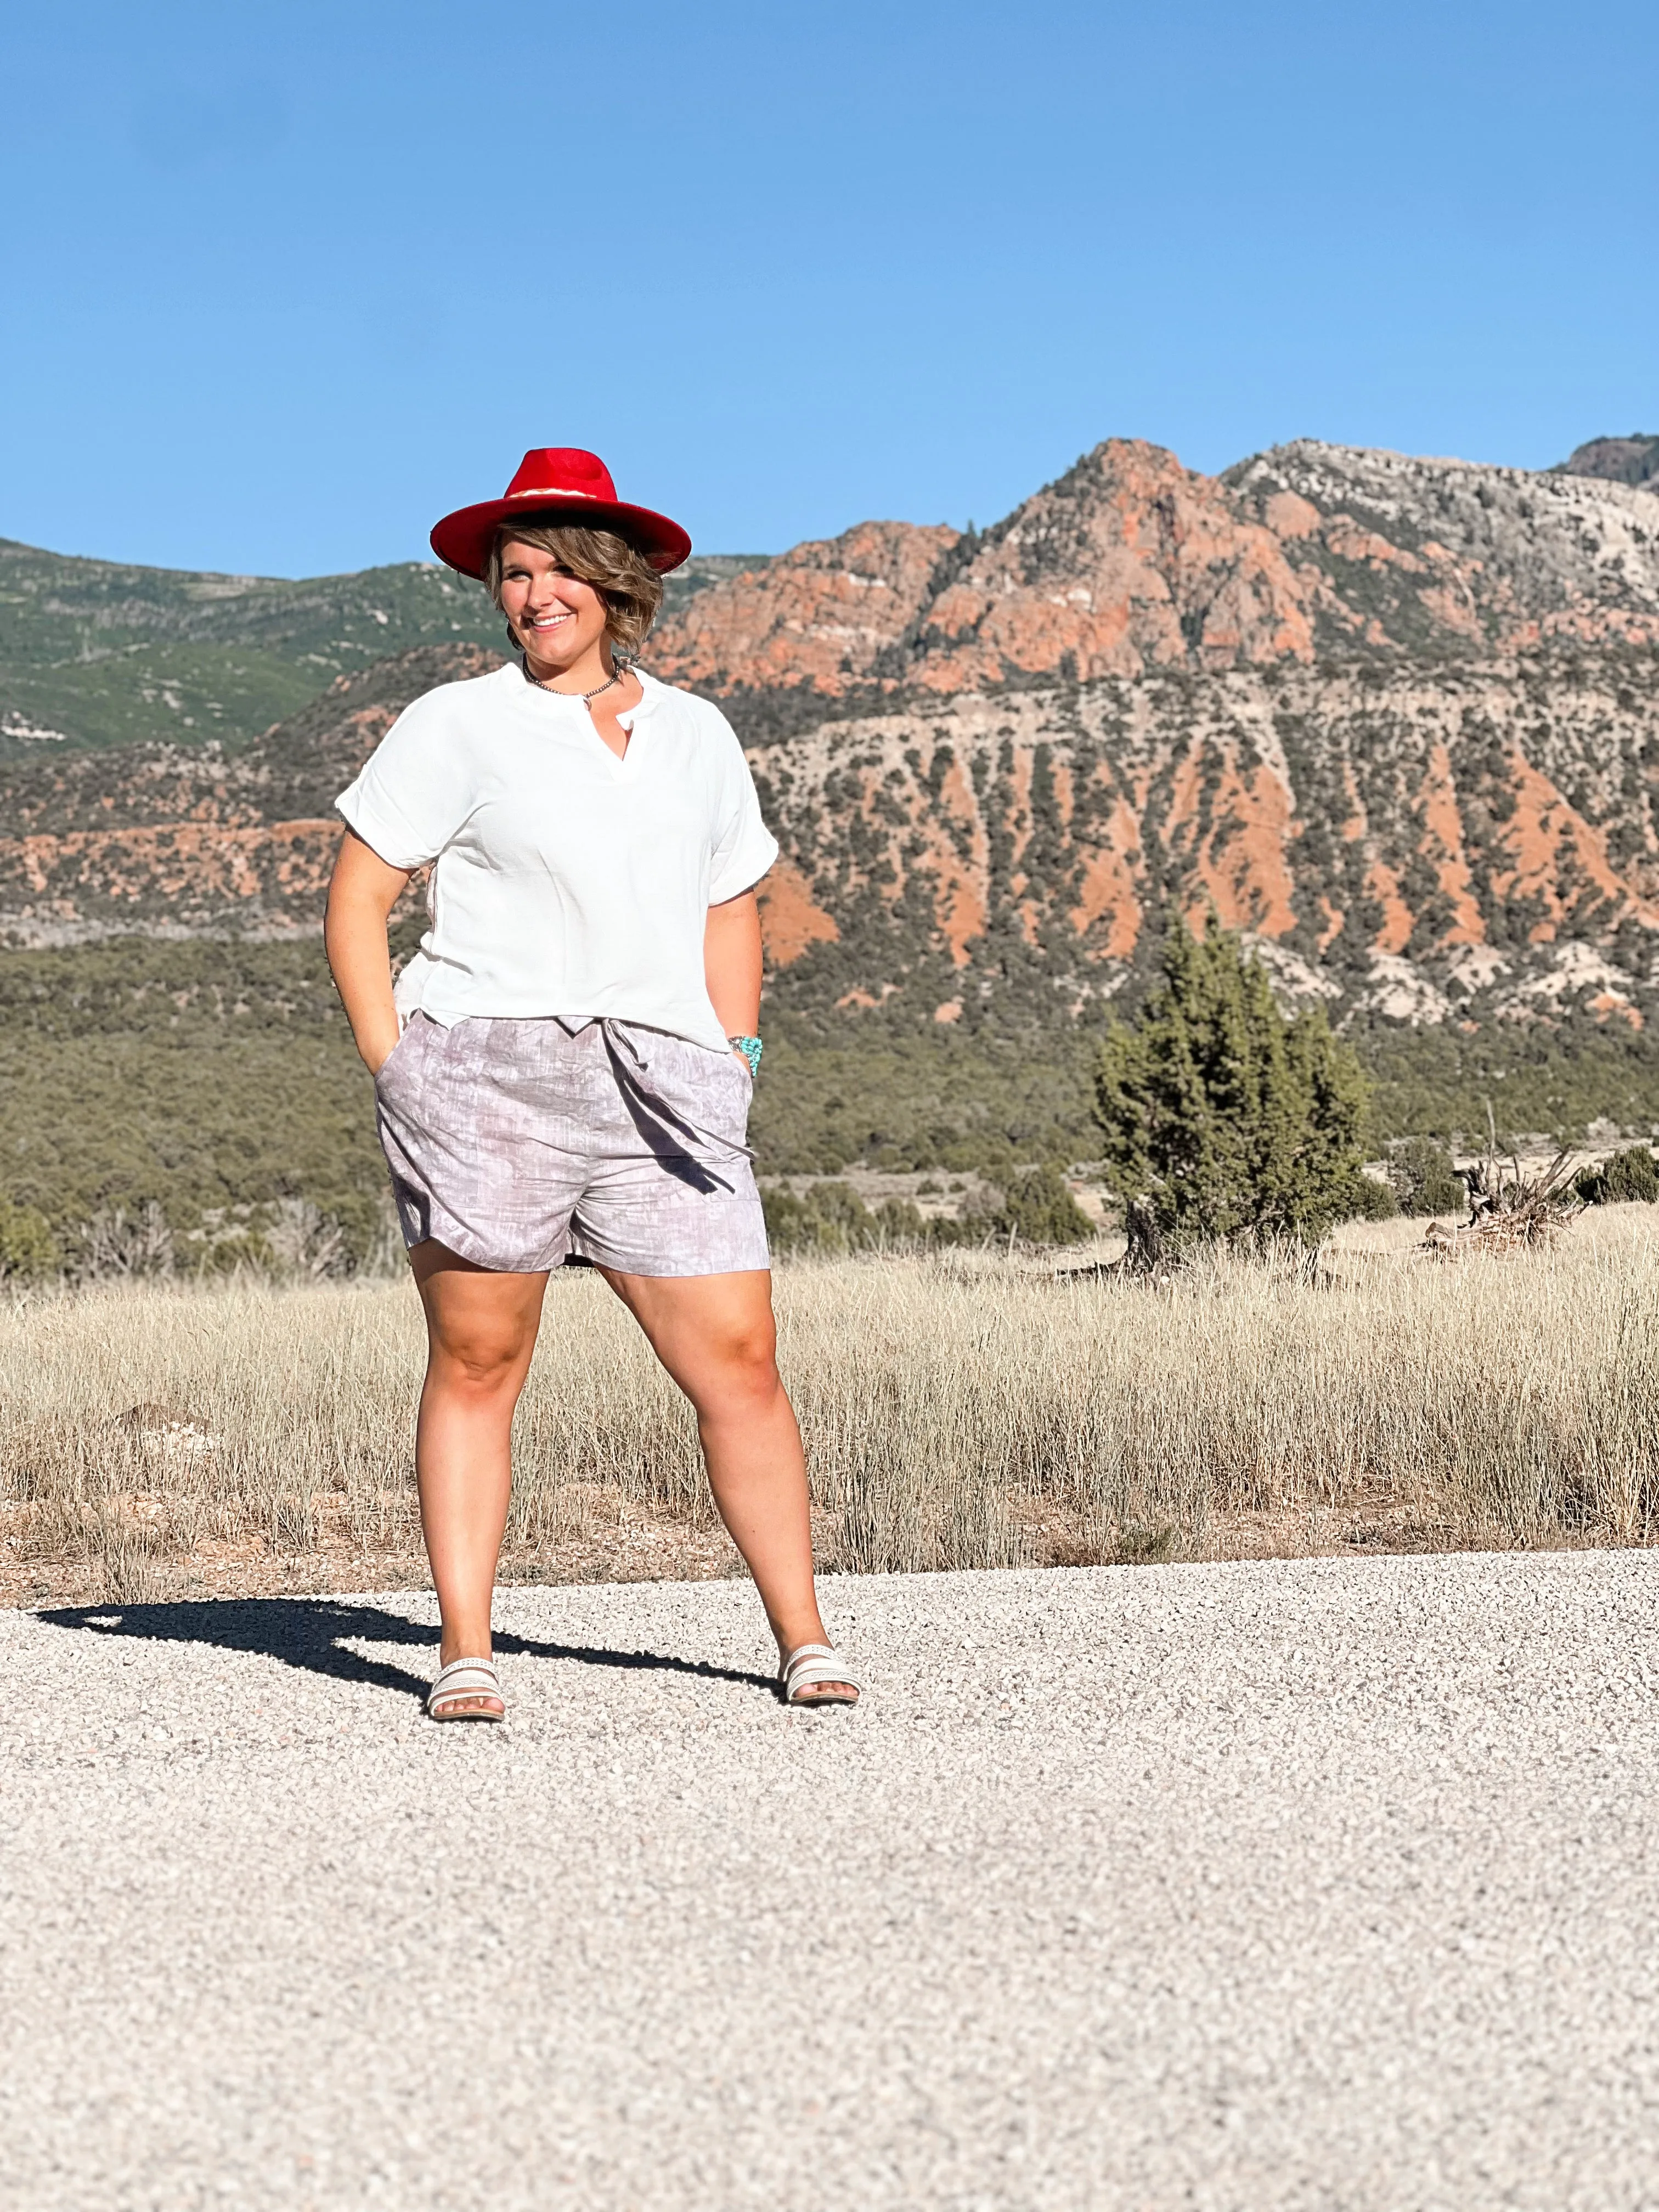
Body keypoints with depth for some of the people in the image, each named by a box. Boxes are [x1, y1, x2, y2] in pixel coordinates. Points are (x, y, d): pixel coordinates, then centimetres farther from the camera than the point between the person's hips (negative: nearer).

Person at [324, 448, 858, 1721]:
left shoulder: (697, 735, 17)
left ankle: (804, 1642, 6)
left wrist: (731, 1071, 15)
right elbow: (357, 900, 5)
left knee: (740, 1363, -3)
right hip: (485, 1072, -3)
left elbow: (731, 911, 26)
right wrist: (394, 1069, -4)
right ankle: (464, 1655, 8)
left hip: (658, 1091, 3)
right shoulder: (457, 726, 5)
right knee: (477, 1365, 0)